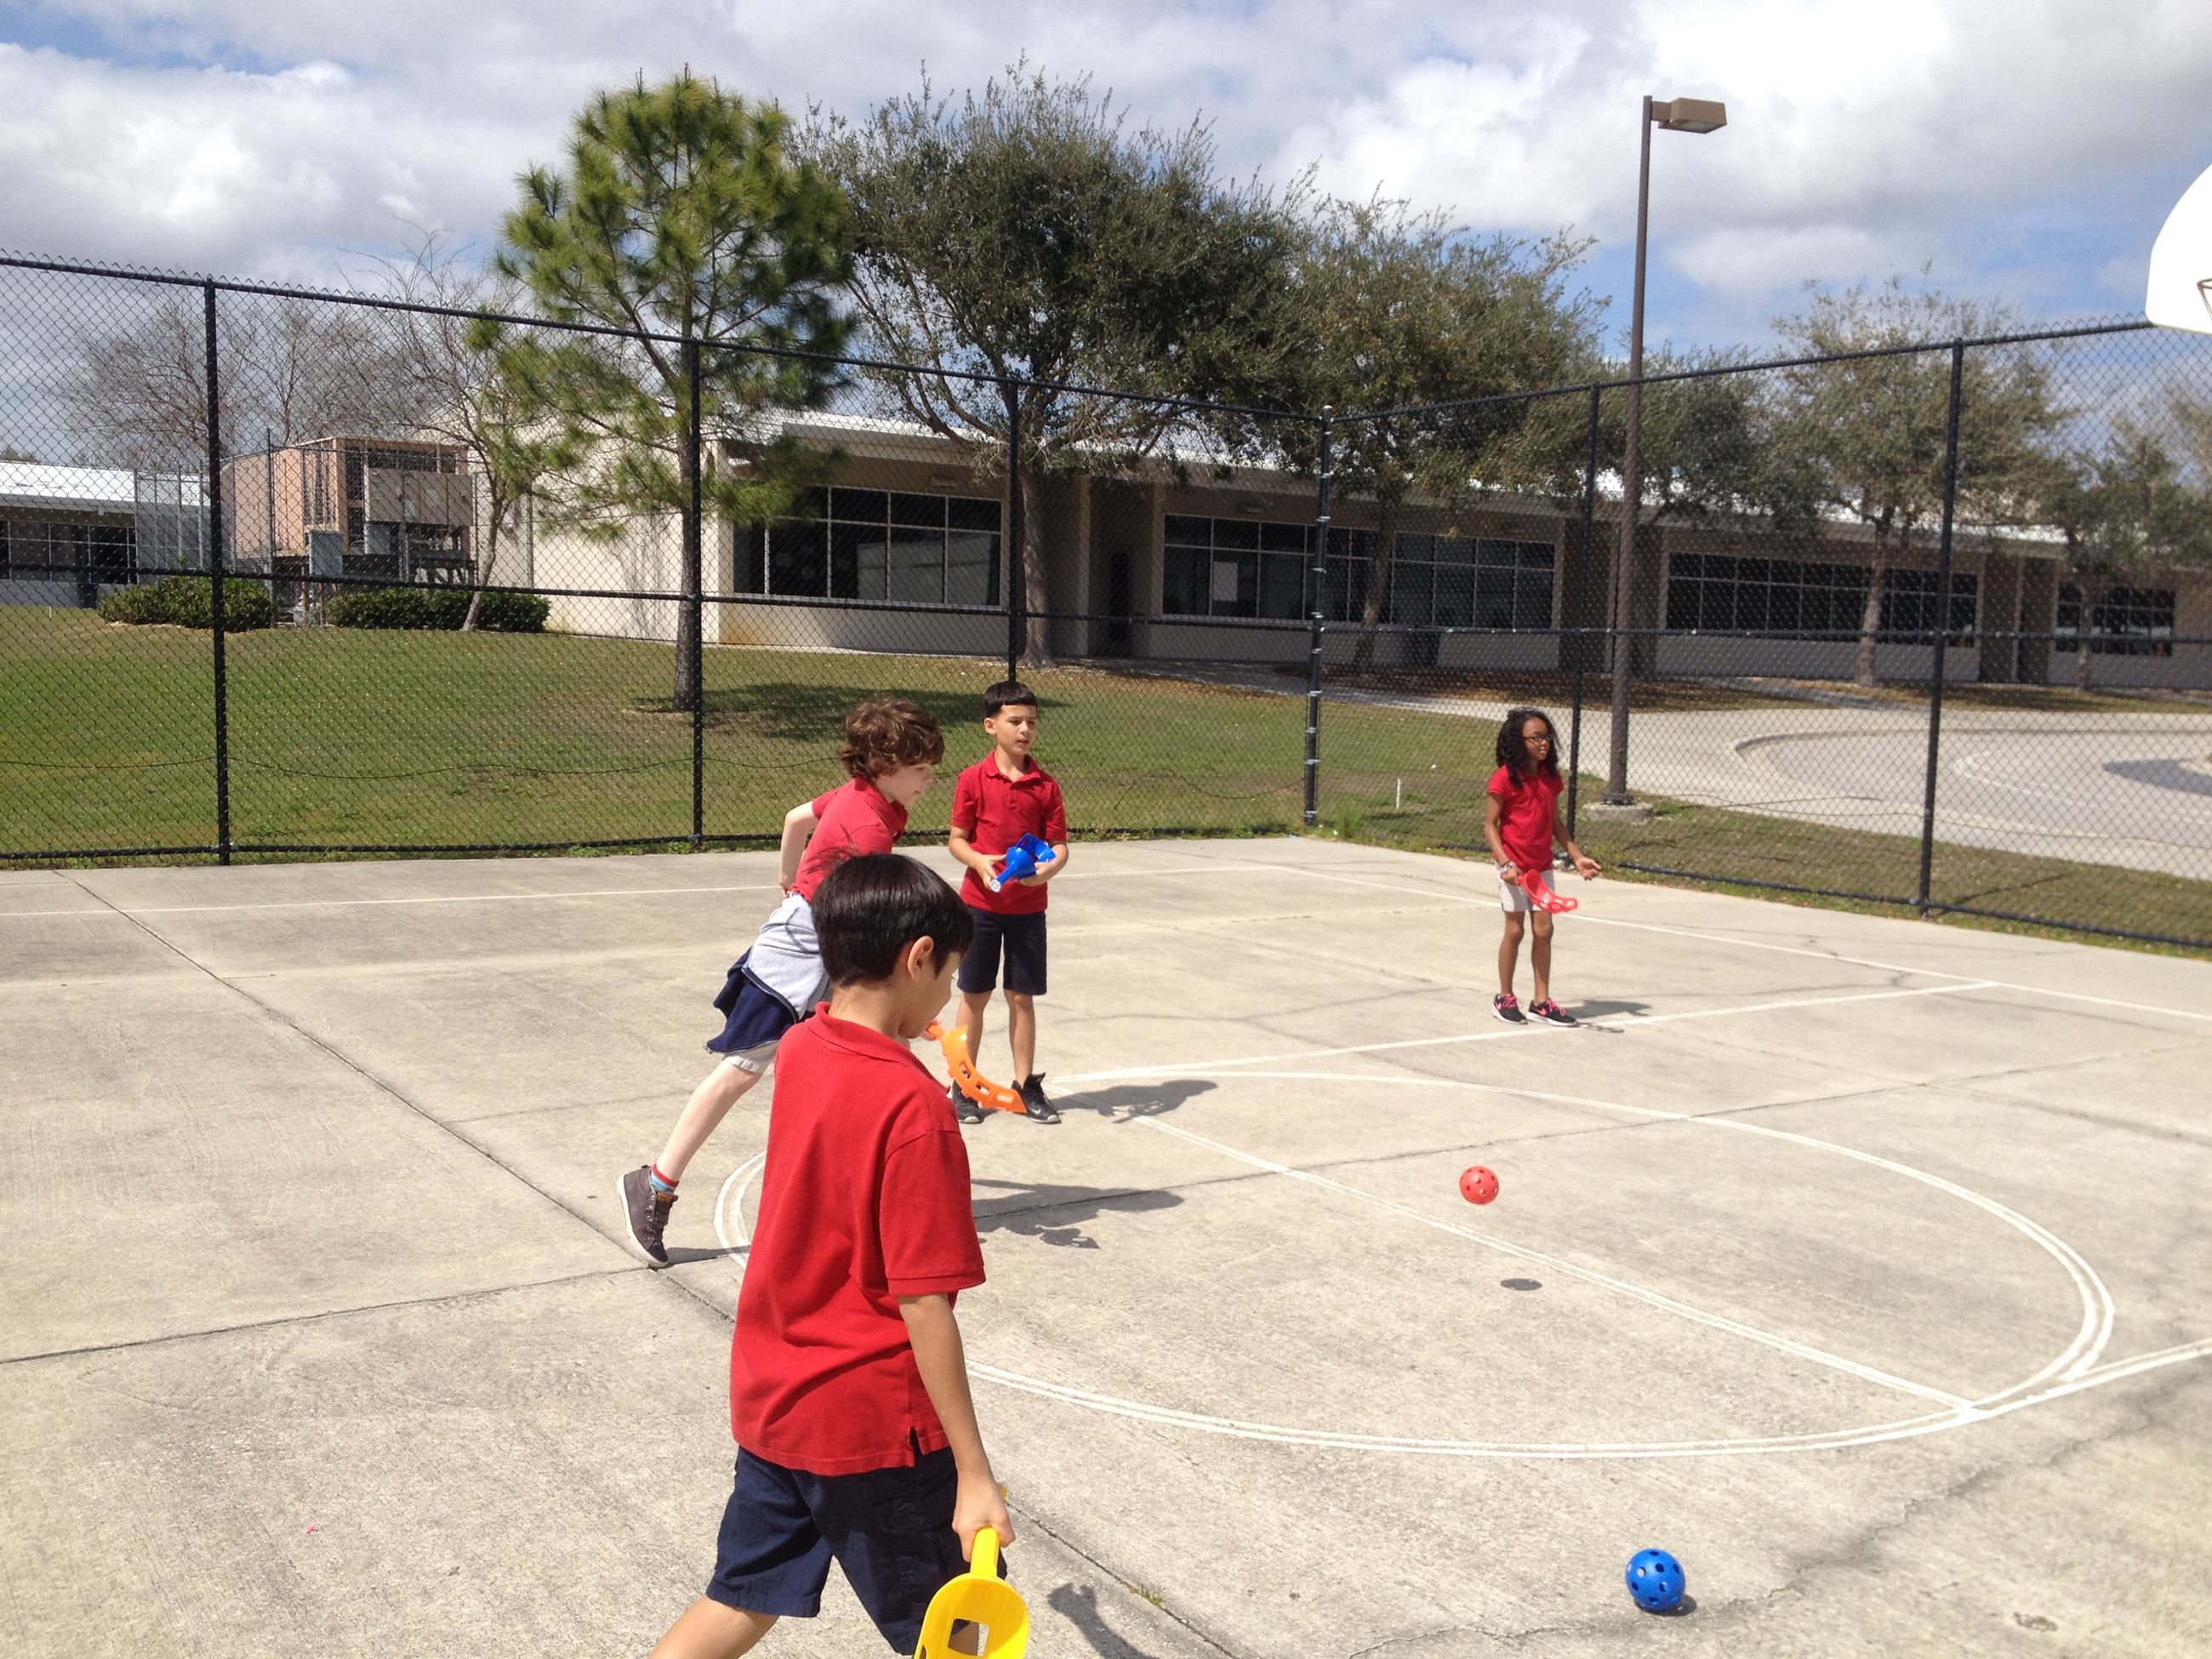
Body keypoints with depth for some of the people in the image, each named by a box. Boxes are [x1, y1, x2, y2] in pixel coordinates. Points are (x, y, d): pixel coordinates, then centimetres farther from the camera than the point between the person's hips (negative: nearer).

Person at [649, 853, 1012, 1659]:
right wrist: (974, 1474, -19)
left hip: (770, 1396, 8)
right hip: (873, 1419, -7)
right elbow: (923, 1306, -24)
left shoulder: (800, 1049, -2)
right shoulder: (914, 1107, -25)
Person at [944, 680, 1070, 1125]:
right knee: (974, 996, 6)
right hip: (981, 903, -1)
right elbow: (957, 838, -1)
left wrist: (1049, 867, -22)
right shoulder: (973, 780, -6)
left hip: (1028, 907, 2)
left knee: (1022, 997, 8)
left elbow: (1059, 845, -1)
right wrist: (979, 862, -20)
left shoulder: (1046, 785, -1)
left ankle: (1026, 1084, 20)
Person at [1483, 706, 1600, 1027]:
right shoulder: (1505, 778, -14)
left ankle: (1541, 1002, 12)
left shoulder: (1551, 778, 5)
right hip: (1514, 868, -6)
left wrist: (1577, 856, 8)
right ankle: (1504, 998, 18)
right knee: (1515, 930, 2)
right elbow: (1489, 824, -12)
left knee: (1544, 930, 5)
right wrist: (1505, 863, -21)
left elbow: (1555, 822, 14)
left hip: (1542, 867, 6)